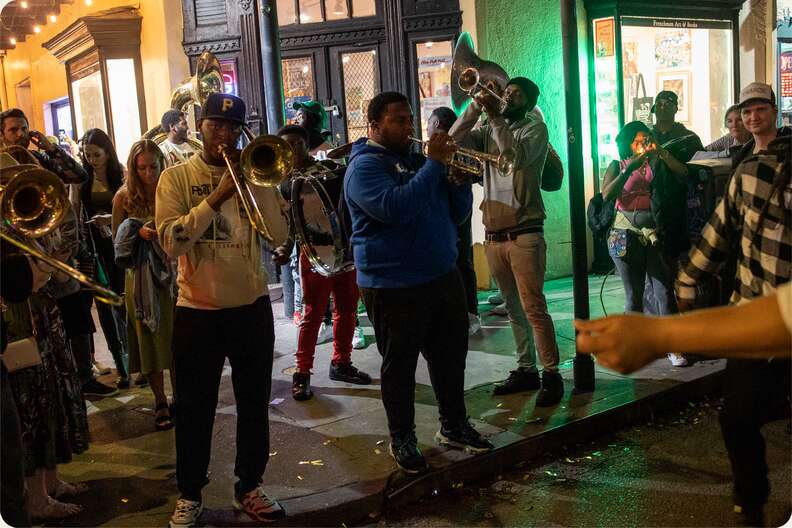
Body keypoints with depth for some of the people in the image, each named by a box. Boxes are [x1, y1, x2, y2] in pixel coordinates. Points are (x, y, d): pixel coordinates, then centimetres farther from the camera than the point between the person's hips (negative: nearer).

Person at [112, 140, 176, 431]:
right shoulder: (124, 197, -2)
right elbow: (118, 240, 3)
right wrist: (138, 232, -16)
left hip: (173, 273, 0)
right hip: (141, 278, 0)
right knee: (150, 340, 5)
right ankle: (160, 403, 17)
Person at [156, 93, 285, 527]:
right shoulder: (177, 177, -3)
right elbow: (170, 241, -17)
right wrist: (216, 197, -22)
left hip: (252, 305, 3)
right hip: (197, 309, -2)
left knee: (254, 404, 12)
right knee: (194, 409, 9)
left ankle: (249, 487, 29)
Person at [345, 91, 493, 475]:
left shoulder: (416, 160, 15)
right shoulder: (364, 166, -8)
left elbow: (457, 213, 13)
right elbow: (396, 207, -28)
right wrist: (434, 163, -22)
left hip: (443, 276, 8)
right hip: (394, 285, -7)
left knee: (451, 354, 14)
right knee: (400, 365, 4)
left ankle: (453, 426, 30)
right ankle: (402, 439, 19)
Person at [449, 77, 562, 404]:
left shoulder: (534, 128, -1)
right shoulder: (488, 132, 14)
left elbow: (517, 157, -20)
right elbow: (455, 139, 0)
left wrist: (495, 116, -20)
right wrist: (475, 108, -11)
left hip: (524, 234, -6)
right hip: (494, 235, 6)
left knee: (533, 307, -9)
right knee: (513, 308, 12)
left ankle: (551, 375, -1)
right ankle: (526, 370, 21)